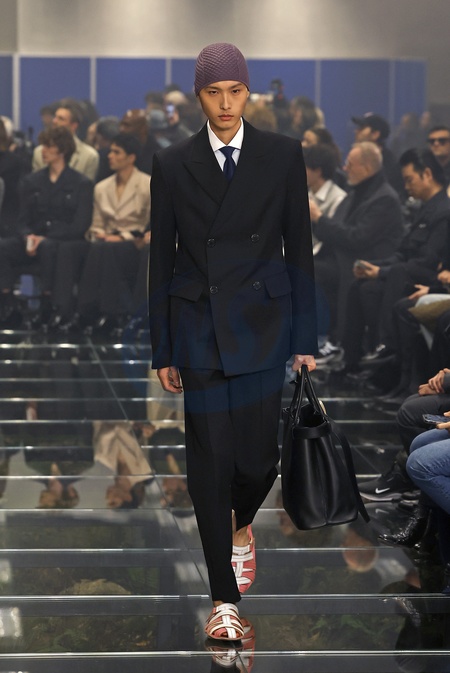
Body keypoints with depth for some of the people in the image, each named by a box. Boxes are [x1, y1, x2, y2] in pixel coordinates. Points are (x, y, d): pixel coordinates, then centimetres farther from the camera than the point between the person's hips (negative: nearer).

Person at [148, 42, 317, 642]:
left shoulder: (284, 156, 3)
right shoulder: (172, 165, 3)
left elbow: (299, 249, 5)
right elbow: (162, 259, 6)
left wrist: (305, 339, 2)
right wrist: (163, 350, 5)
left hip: (262, 326, 0)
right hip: (198, 330, 0)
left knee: (259, 456, -2)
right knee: (209, 462, -1)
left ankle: (241, 525, 34)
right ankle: (225, 597, 8)